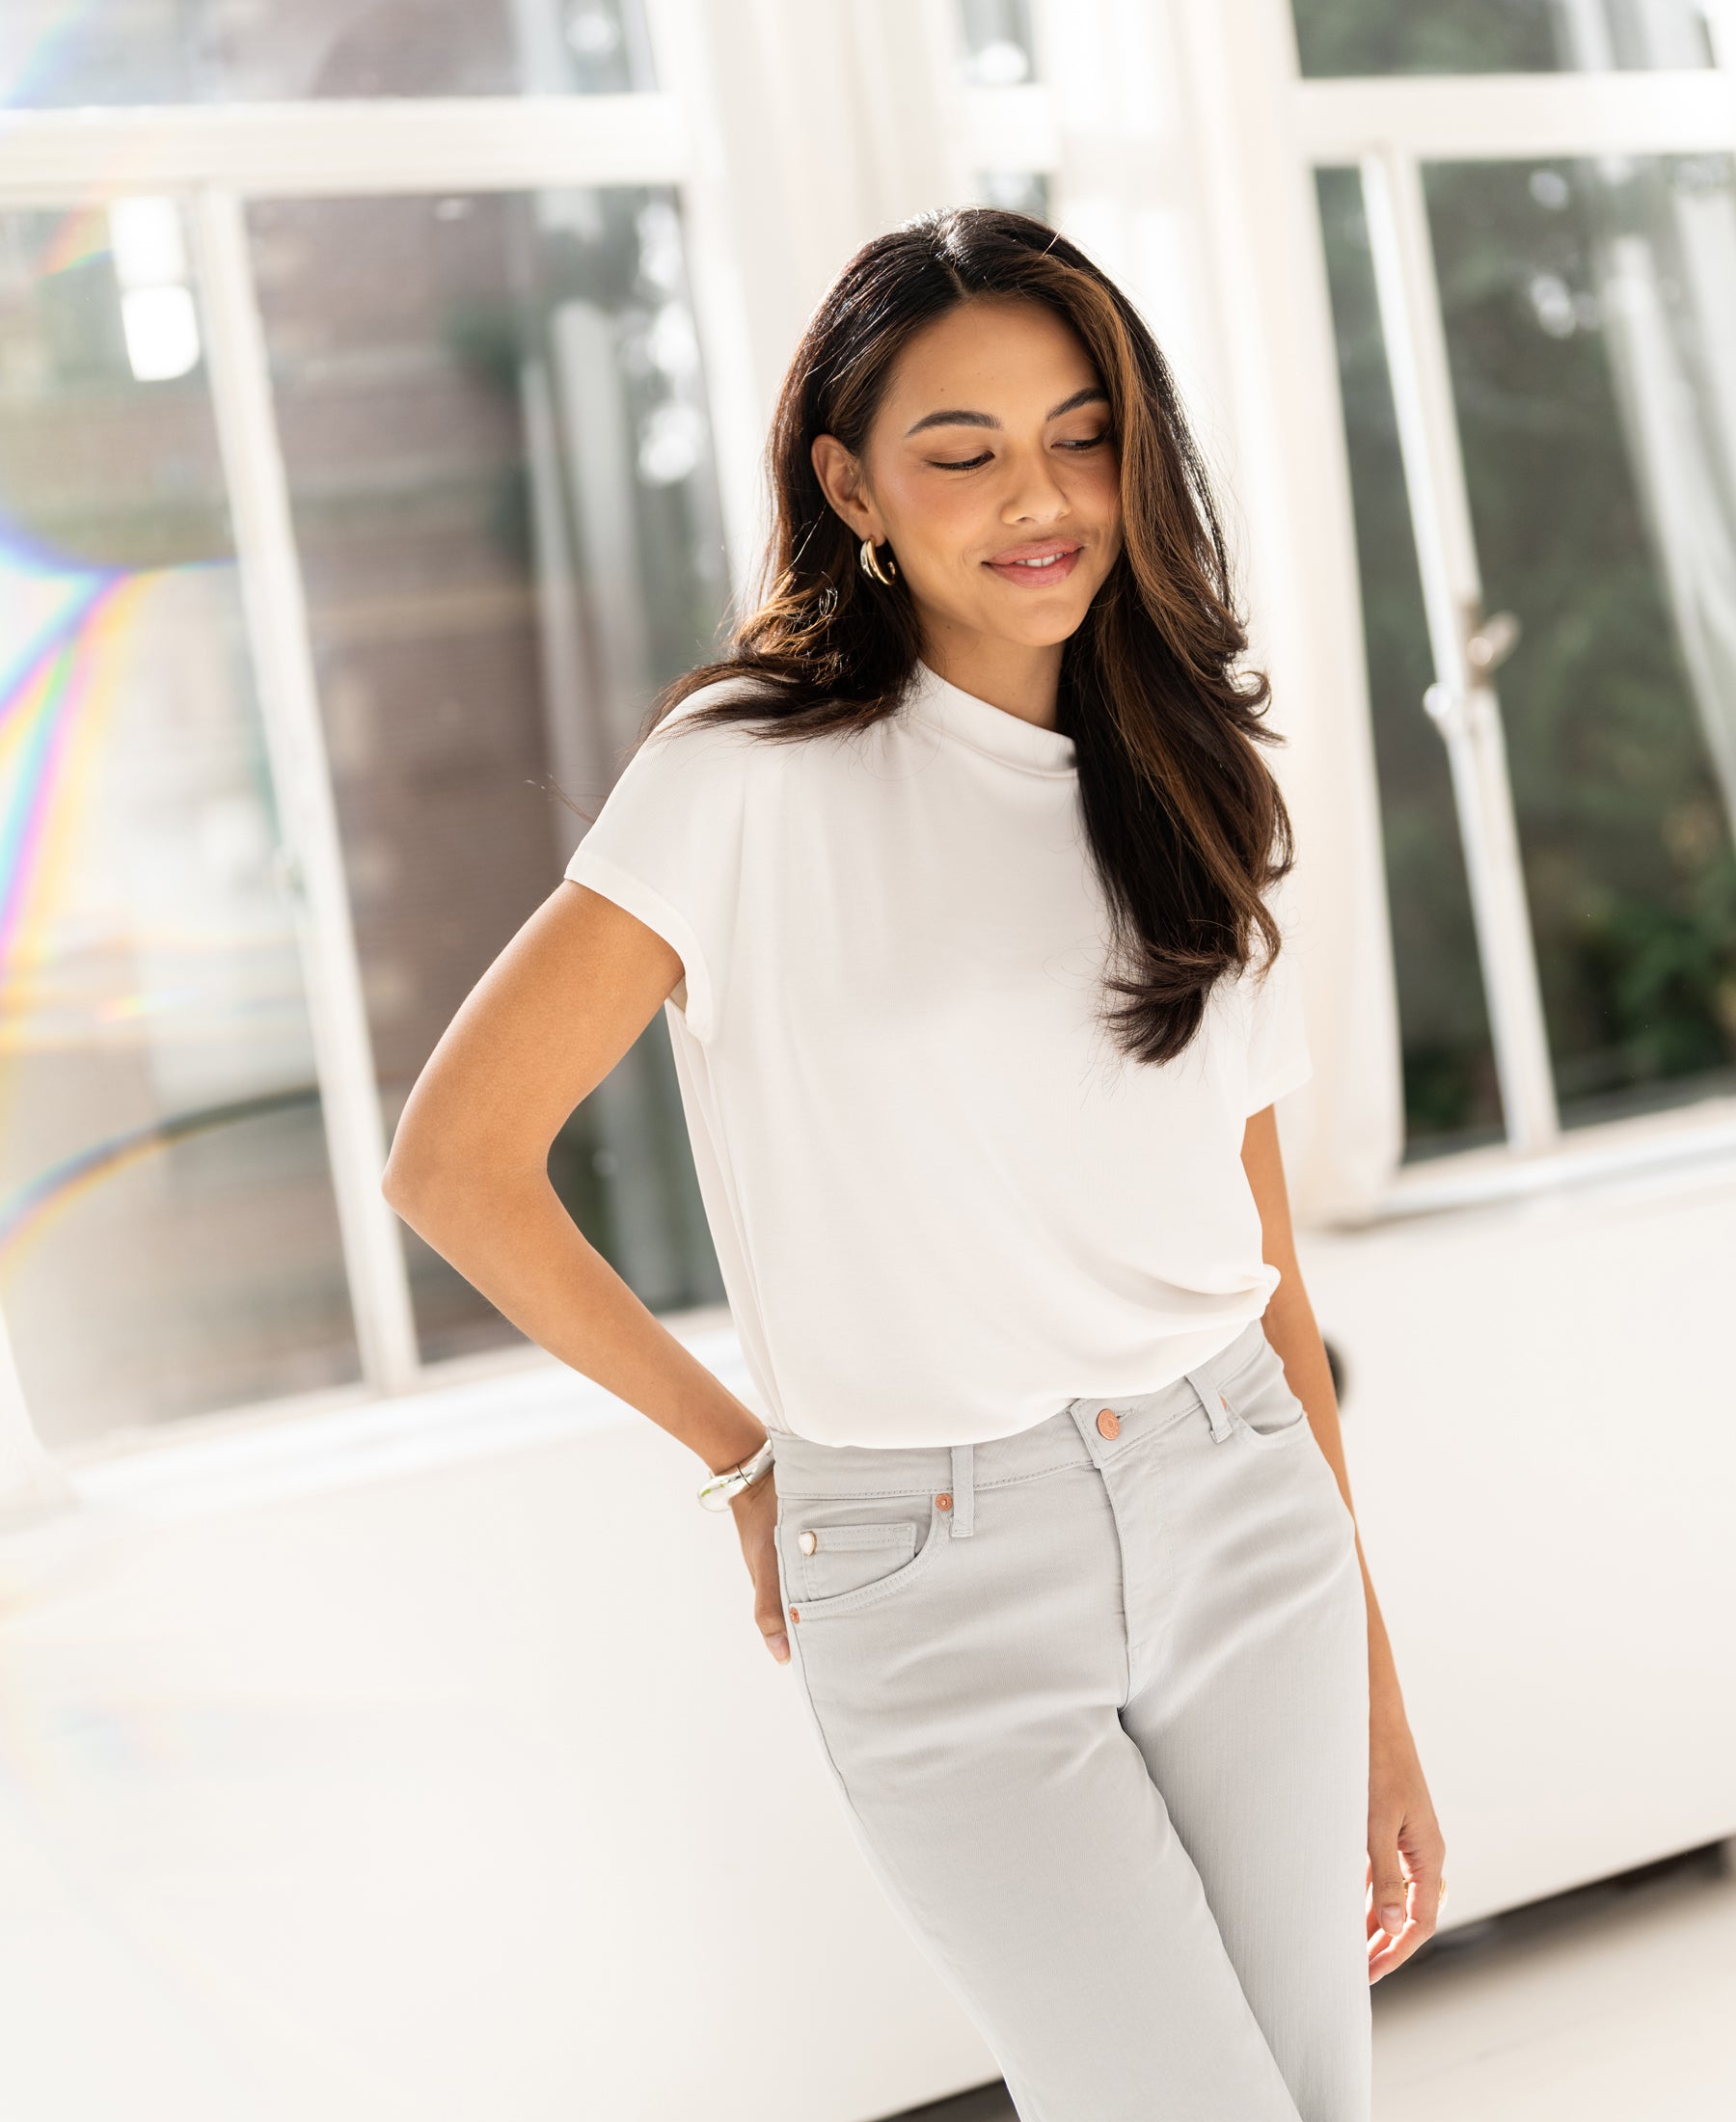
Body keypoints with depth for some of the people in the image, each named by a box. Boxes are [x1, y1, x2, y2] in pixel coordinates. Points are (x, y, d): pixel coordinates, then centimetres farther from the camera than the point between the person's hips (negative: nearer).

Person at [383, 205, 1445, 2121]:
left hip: (1240, 1520, 5)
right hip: (932, 1589, -4)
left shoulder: (1196, 802, 8)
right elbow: (454, 1160, -9)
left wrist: (1376, 1699, 10)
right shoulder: (751, 777, -8)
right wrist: (744, 1459, 0)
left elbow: (1266, 1266, 10)